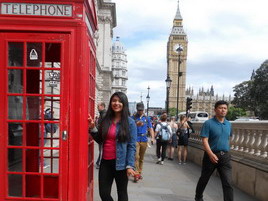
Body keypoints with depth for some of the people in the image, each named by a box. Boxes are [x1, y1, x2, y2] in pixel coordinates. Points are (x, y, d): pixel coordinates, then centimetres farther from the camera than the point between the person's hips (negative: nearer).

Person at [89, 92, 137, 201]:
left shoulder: (130, 122, -8)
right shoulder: (106, 120, 5)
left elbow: (132, 146, -10)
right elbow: (100, 140, 12)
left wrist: (130, 165, -16)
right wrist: (92, 128, -2)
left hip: (120, 163, -4)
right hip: (105, 162, 4)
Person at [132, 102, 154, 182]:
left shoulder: (147, 118, 11)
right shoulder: (133, 117, 2)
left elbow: (150, 128, 10)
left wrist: (152, 137, -3)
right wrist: (136, 124, -21)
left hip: (144, 140, 3)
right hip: (135, 140, -3)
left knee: (141, 158, 10)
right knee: (136, 157, -11)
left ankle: (139, 172, 21)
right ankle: (136, 174, -9)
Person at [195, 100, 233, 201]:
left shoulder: (228, 124, 7)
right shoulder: (208, 123, -10)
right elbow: (204, 140, -16)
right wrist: (211, 154, -28)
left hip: (225, 156, 3)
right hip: (211, 155, -3)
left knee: (228, 183, -5)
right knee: (204, 179, 16)